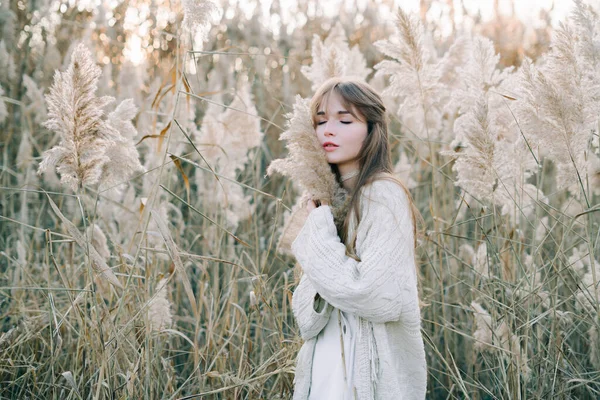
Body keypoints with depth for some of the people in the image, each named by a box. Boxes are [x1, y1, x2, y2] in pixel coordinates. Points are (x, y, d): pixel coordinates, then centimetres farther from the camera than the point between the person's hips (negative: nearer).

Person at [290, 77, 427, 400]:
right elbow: (305, 310, 5)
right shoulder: (329, 197, 9)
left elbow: (378, 298, -24)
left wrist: (318, 228, -15)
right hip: (327, 363, 7)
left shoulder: (384, 195, -14)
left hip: (370, 368, -7)